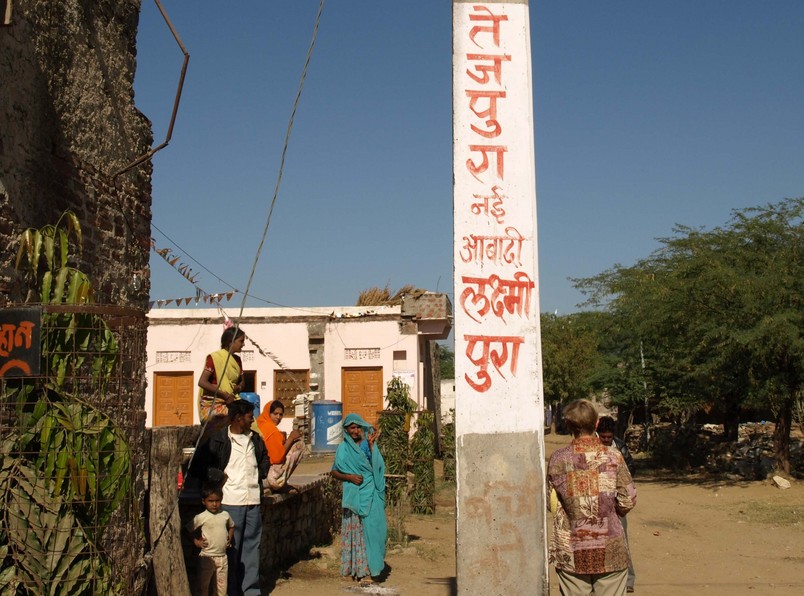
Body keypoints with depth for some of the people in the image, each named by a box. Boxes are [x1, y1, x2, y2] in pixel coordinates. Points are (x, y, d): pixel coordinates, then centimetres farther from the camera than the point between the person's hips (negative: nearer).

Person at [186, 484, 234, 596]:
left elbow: (231, 526, 21)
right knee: (203, 585, 7)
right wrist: (195, 541, -10)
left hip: (222, 557, 4)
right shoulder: (201, 517, -11)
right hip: (207, 557, -4)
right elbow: (188, 529, -5)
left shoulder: (225, 515, 2)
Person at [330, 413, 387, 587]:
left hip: (371, 495, 0)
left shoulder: (369, 445, 5)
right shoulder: (343, 448, 7)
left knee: (371, 529, -6)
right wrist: (349, 477, -9)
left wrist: (371, 445, -16)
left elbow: (377, 466, -9)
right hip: (353, 496, 0)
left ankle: (368, 568, 0)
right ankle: (358, 568, 8)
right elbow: (334, 472, 7)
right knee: (355, 531, 0)